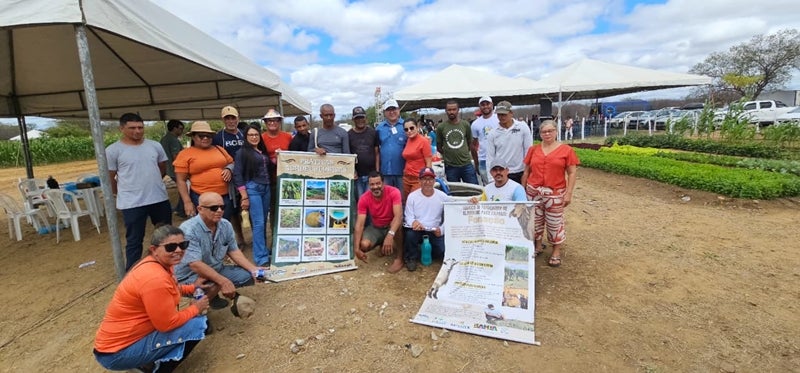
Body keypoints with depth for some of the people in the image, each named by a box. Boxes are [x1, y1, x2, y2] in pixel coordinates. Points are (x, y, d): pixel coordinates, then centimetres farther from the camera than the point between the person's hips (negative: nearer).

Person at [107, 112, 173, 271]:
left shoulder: (155, 145, 4)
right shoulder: (113, 150, -7)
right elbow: (109, 178, -1)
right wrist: (124, 193, 7)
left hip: (160, 199, 4)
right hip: (132, 203, -4)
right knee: (134, 241, 7)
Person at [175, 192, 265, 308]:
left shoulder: (226, 225, -6)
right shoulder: (189, 230, -26)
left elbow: (233, 251, 3)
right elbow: (195, 265, -31)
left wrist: (253, 269, -10)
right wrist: (223, 281, -38)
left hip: (216, 270, 7)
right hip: (190, 276, -7)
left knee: (248, 276, -8)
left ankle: (213, 296, 11)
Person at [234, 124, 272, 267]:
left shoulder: (263, 151, 15)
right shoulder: (242, 152, -2)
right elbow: (237, 175, -8)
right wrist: (244, 197, -12)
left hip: (266, 188, 6)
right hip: (252, 189, -6)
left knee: (264, 221, 12)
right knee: (258, 223, -9)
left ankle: (264, 249, 25)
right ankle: (261, 258, -6)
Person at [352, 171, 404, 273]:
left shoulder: (393, 192, -24)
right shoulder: (364, 198, -17)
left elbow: (398, 216, -36)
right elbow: (360, 224, -20)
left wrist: (390, 235, -53)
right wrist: (356, 248, -29)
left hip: (392, 226, -2)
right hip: (375, 228, 3)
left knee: (398, 225, -38)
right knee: (364, 245, -25)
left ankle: (399, 258, -17)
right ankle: (382, 245, 12)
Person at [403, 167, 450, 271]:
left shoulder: (443, 197, -4)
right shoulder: (412, 196, -6)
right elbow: (408, 217, -7)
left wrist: (442, 229, -13)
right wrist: (413, 222, -31)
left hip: (435, 232, 1)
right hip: (417, 230, -1)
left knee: (443, 252, -19)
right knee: (410, 233, -34)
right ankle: (412, 258, -3)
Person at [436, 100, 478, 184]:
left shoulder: (465, 125, 4)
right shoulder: (441, 128, 0)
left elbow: (470, 144, 8)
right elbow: (439, 147, 9)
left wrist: (476, 162, 7)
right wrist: (448, 155, 2)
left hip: (467, 165, 1)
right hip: (450, 167, -1)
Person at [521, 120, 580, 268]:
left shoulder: (566, 150, -3)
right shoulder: (533, 150, 6)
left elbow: (572, 173, -3)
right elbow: (526, 171, 11)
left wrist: (569, 193, -8)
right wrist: (523, 189, 9)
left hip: (555, 193, -3)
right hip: (533, 191, 3)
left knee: (555, 222, 5)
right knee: (535, 220, 11)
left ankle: (557, 252, 20)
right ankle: (538, 246, 29)